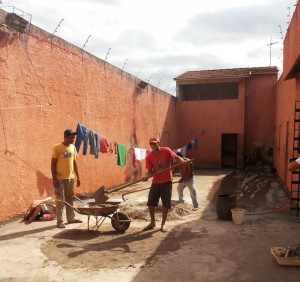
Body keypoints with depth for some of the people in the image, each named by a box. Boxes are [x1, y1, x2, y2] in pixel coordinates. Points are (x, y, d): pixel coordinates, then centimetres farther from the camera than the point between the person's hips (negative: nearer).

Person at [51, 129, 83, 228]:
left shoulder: (73, 147, 8)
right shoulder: (57, 148, -10)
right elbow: (53, 164, -9)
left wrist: (78, 177, 12)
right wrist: (54, 179, -14)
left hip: (71, 178, 6)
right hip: (60, 178, -6)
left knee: (70, 199, 14)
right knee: (60, 200, -1)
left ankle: (71, 218, 24)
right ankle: (60, 221, 7)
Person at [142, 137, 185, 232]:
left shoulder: (166, 151, -8)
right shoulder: (149, 157, -4)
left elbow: (176, 157, -1)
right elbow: (150, 171, -4)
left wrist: (184, 161, -21)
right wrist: (146, 176, -25)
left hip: (167, 181, -2)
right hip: (156, 182, 2)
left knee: (166, 204, 3)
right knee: (150, 203, 3)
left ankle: (163, 225, 19)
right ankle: (153, 223, 25)